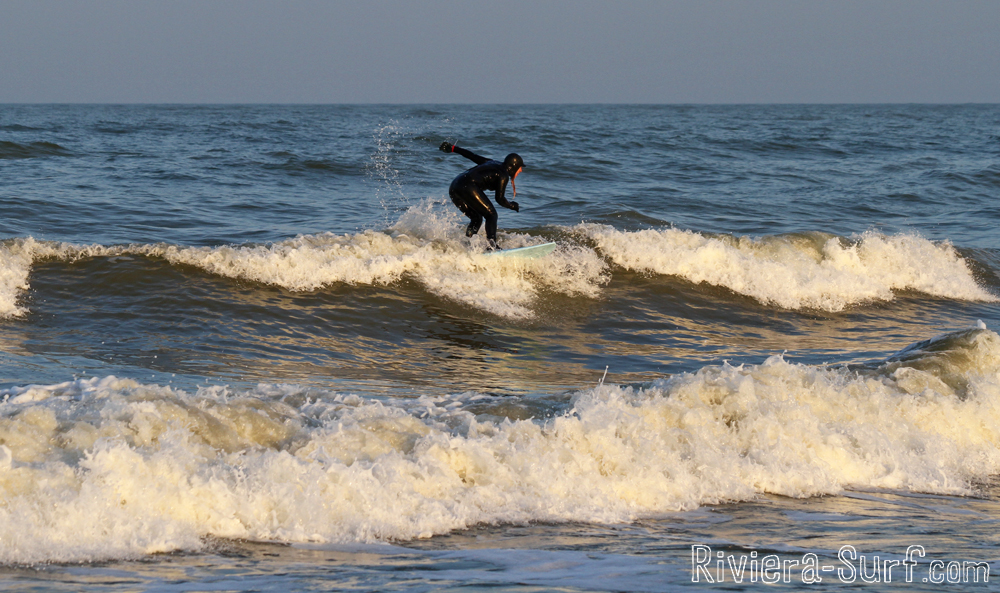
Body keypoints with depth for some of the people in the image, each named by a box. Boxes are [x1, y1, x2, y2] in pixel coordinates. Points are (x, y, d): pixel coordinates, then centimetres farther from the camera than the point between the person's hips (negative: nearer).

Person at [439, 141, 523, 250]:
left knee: (476, 218, 18)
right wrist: (512, 206, 16)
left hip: (454, 188, 9)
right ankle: (491, 243, -20)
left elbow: (472, 156, 28)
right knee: (491, 214, -2)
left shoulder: (492, 164, 26)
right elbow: (499, 198, -1)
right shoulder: (503, 175, 2)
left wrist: (453, 148, 33)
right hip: (468, 187, -9)